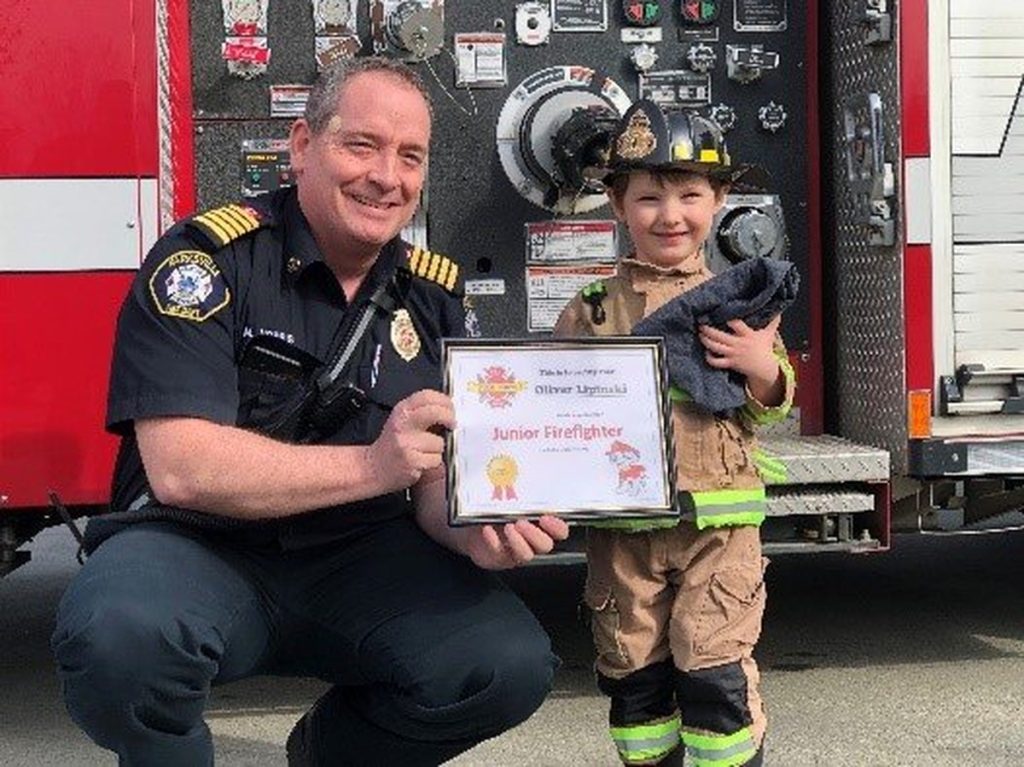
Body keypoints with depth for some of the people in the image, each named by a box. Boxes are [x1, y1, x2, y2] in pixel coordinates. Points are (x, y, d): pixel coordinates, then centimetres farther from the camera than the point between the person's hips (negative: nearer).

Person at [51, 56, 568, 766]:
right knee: (121, 634, -37)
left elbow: (440, 476, 2)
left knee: (514, 665, -20)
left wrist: (477, 529, -22)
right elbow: (180, 468, -21)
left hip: (360, 560, 5)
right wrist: (370, 465, -28)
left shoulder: (434, 293, 5)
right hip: (202, 546, -4)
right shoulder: (206, 255, -11)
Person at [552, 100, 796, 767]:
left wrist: (763, 368, -13)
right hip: (622, 527, 2)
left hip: (718, 521, -1)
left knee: (716, 669, -4)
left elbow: (773, 403, 8)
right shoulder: (592, 311, 5)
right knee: (633, 671, 10)